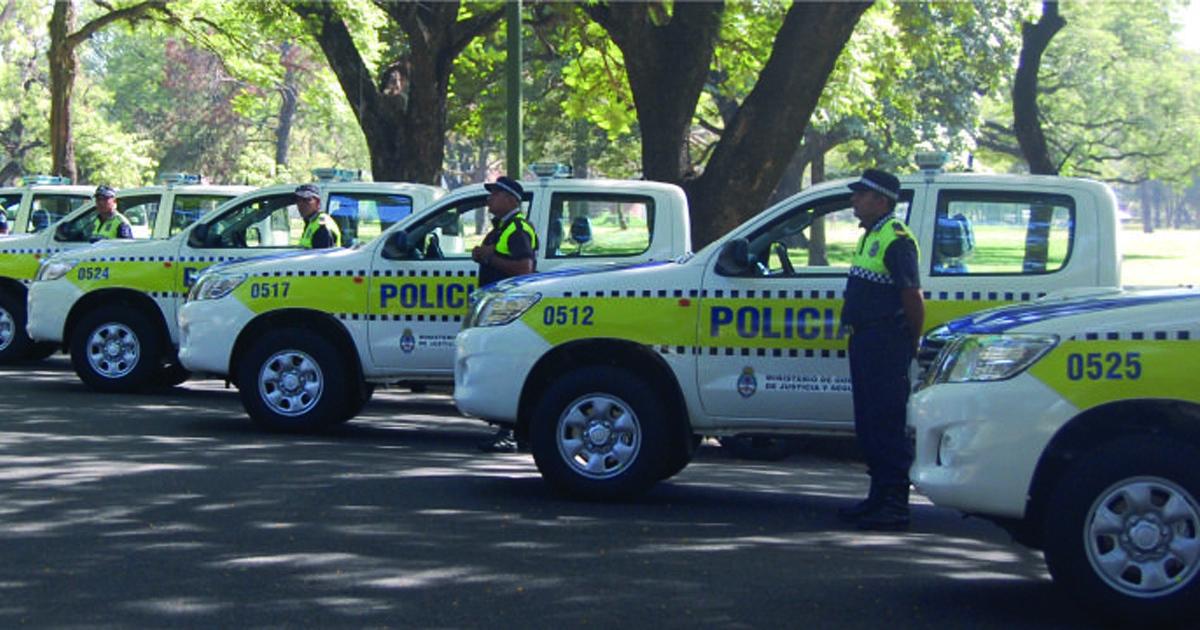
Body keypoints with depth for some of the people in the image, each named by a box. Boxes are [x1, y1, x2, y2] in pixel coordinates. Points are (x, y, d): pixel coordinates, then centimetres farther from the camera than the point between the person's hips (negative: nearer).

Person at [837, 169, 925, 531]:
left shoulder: (896, 240, -13)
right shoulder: (870, 237, 19)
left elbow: (913, 297, -16)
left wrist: (912, 345, -11)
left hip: (886, 345, -10)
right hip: (865, 342, 10)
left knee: (886, 424, -9)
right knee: (868, 423, 13)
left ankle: (895, 506, -7)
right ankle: (879, 497, 21)